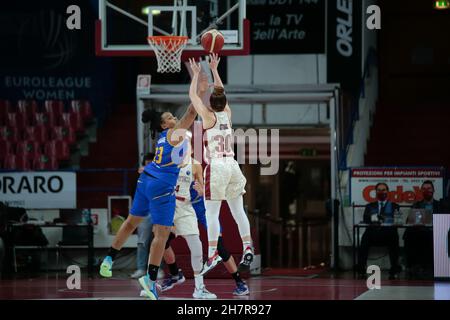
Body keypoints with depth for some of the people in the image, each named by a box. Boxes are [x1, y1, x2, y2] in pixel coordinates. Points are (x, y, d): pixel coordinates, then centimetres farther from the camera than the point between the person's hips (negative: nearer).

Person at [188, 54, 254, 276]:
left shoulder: (208, 116, -4)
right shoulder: (227, 114, 9)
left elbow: (192, 95, 7)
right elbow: (221, 93, 25)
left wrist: (196, 73, 17)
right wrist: (214, 69, 31)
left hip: (216, 167, -6)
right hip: (232, 166, 6)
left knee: (211, 212, -6)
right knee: (238, 210, 10)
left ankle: (213, 253, -12)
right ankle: (247, 247, 4)